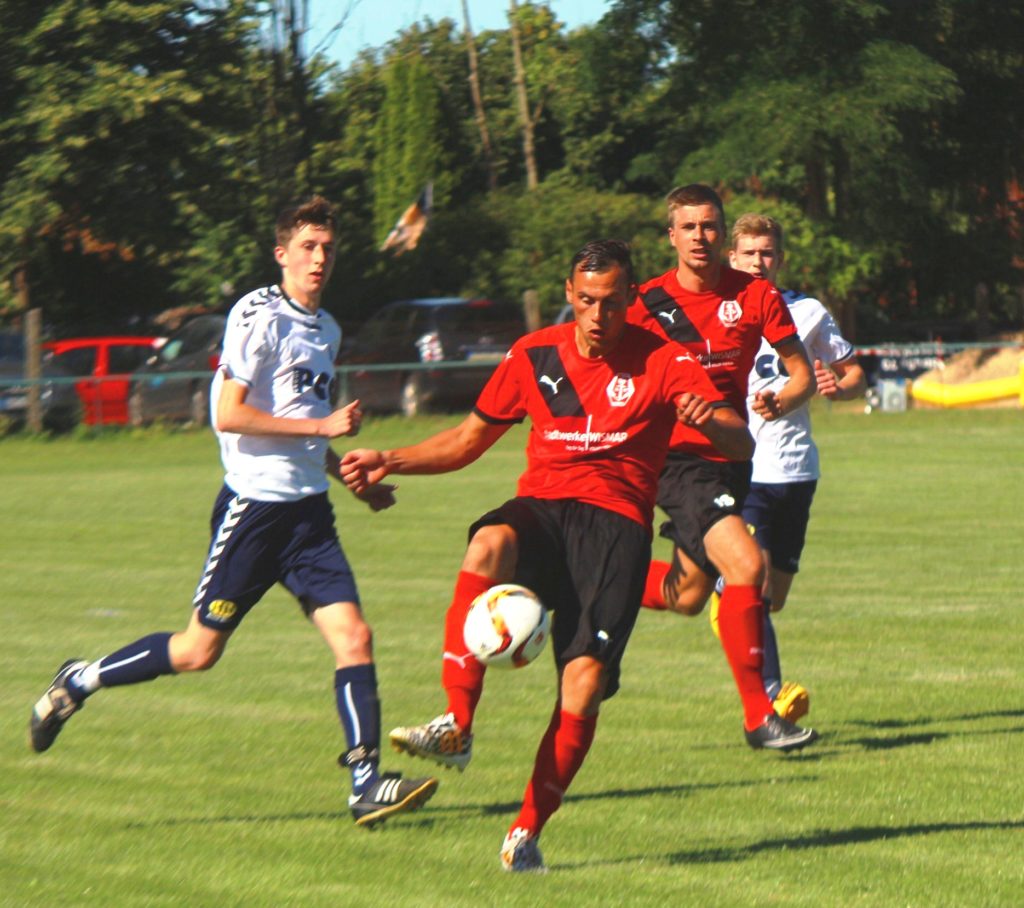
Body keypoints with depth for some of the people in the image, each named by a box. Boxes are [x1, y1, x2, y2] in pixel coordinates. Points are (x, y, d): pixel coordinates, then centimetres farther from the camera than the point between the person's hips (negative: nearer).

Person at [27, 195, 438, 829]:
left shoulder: (326, 329, 17)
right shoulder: (259, 315, -10)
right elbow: (229, 415, -17)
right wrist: (321, 425, -16)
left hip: (308, 511, 7)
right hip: (254, 506, -7)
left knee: (354, 636, -8)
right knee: (200, 650, -1)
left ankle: (367, 784, -10)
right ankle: (79, 682, 19)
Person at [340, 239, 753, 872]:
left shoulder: (662, 361, 4)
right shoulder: (535, 356, 13)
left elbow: (742, 444, -4)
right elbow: (472, 437, 24)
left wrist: (710, 420, -28)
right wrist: (390, 462, 12)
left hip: (616, 520, -2)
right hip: (541, 508, 2)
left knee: (586, 679, -18)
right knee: (489, 545, -36)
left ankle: (527, 832, -4)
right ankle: (456, 726, -38)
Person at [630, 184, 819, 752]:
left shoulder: (755, 296, 1)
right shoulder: (648, 304, -6)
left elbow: (802, 373, 5)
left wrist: (780, 401, -16)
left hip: (731, 457, 5)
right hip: (676, 459, -5)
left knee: (687, 595, 13)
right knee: (745, 565, -23)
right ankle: (758, 716, -16)